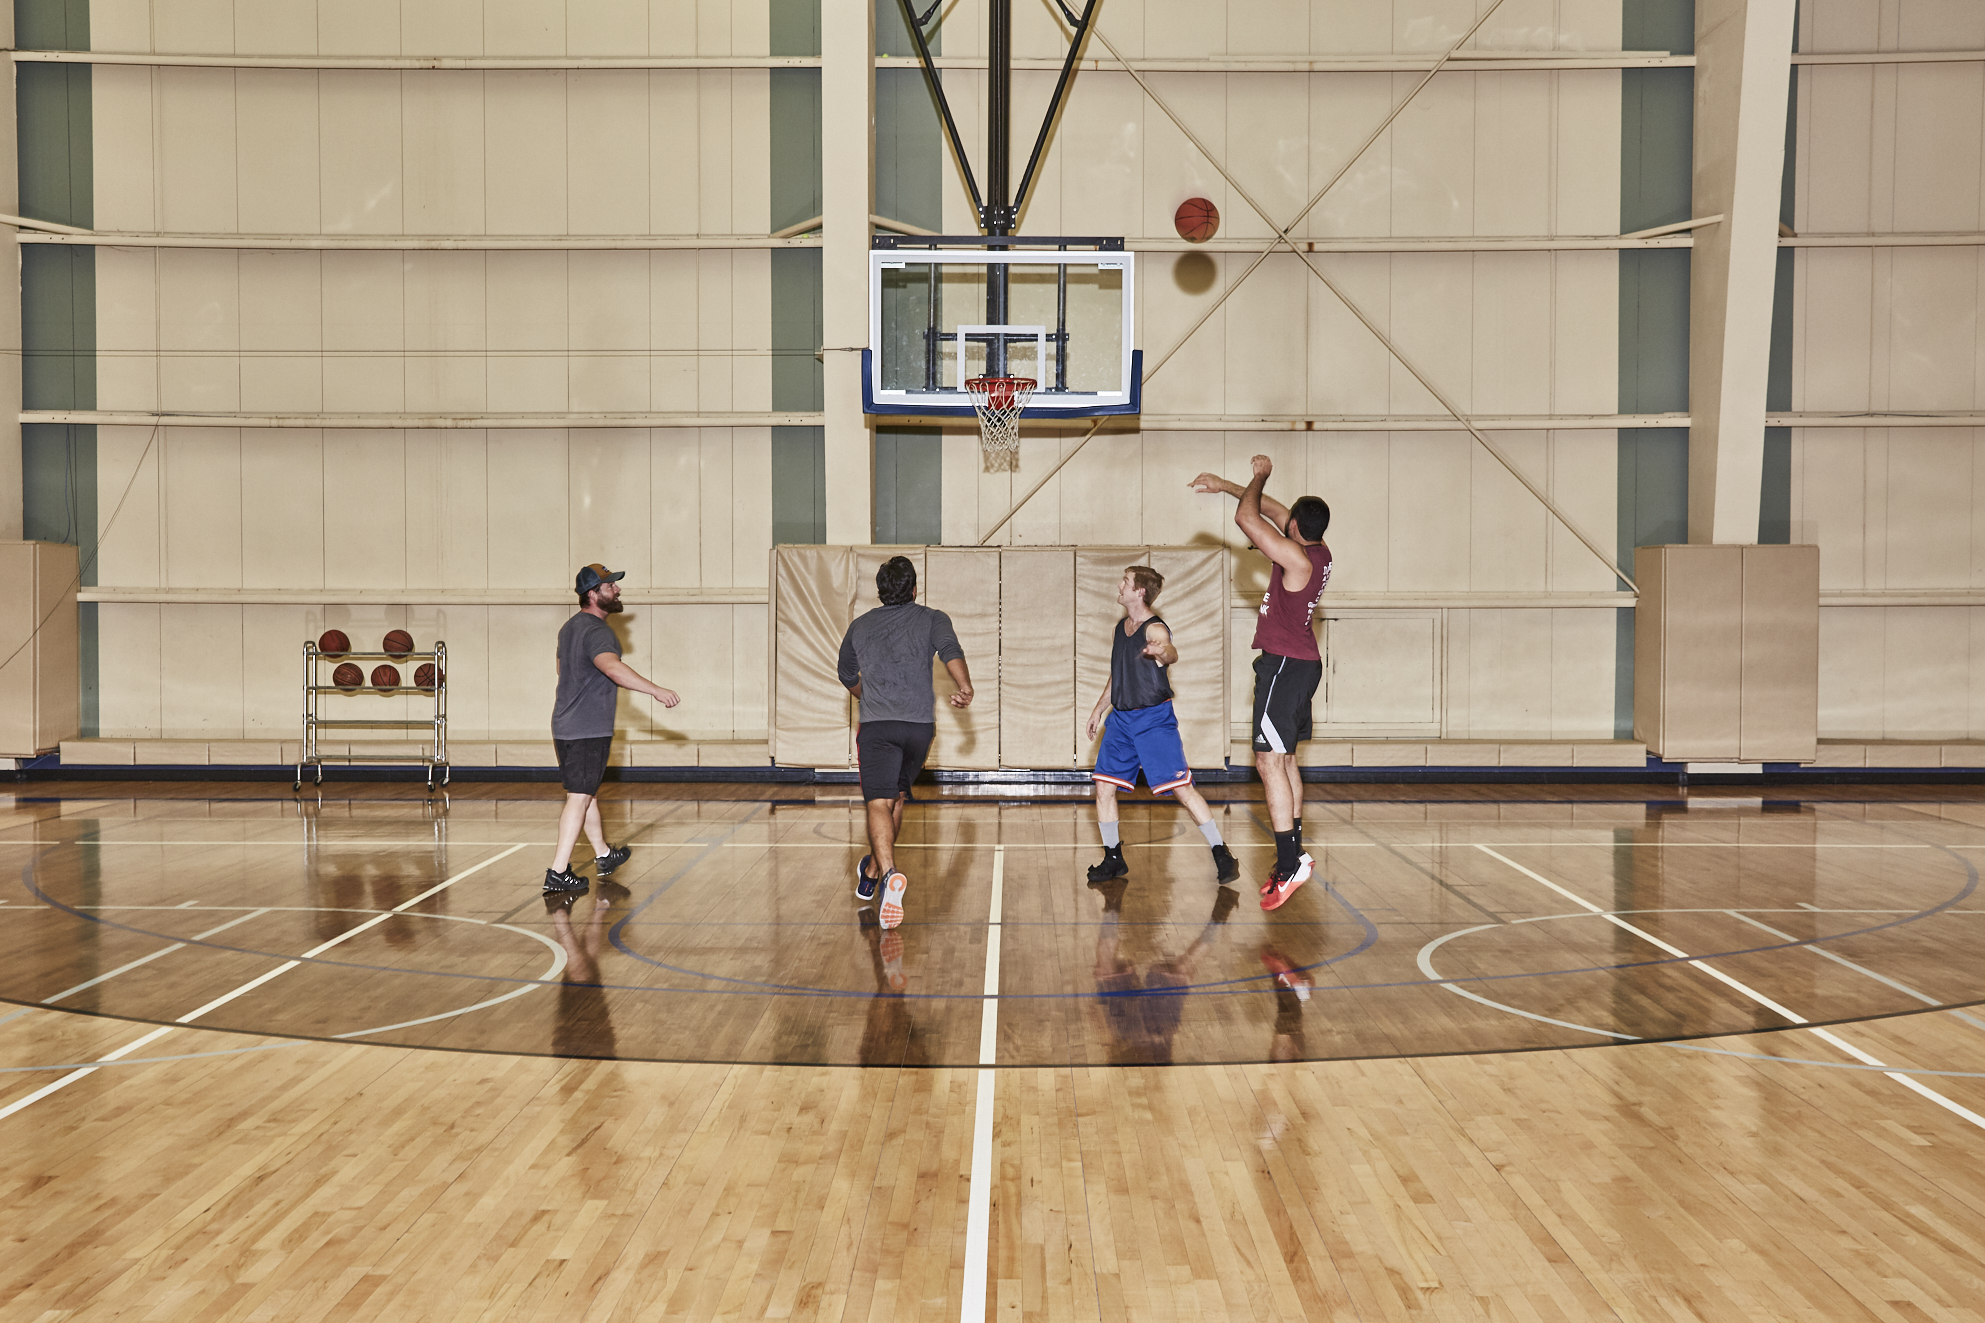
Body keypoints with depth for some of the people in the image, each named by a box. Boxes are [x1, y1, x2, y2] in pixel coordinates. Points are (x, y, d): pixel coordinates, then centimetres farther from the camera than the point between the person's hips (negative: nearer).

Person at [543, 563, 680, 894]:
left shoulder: (570, 627, 14)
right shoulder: (596, 631, -18)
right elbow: (612, 667, -38)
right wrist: (656, 690, -44)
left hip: (565, 726, 10)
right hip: (588, 730, -10)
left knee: (587, 792, 20)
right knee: (579, 798, -7)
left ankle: (603, 855, 34)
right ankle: (558, 872, -8)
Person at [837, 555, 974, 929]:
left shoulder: (859, 626, 16)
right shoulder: (932, 619, 8)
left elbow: (848, 677, 30)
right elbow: (950, 651, -14)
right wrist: (965, 688, -25)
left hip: (875, 727, 0)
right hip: (920, 725, 1)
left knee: (879, 804, -10)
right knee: (897, 798, 20)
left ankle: (889, 873, -34)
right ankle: (874, 869, 34)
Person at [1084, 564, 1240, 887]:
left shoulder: (1155, 629, -13)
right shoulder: (1118, 631, 11)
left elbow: (1171, 654, -37)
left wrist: (1162, 652, -60)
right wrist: (1099, 710, 24)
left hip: (1154, 718, -7)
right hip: (1121, 718, 7)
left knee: (1180, 787, -10)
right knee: (1103, 786, 3)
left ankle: (1222, 855, -2)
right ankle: (1113, 859, 16)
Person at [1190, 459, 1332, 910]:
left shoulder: (1295, 557, -19)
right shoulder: (1318, 552, 8)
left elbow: (1247, 518, -20)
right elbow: (1269, 511, 19)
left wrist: (1261, 476, -3)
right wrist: (1224, 485, 25)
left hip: (1285, 664, -10)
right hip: (1302, 663, 10)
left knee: (1269, 760, -11)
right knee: (1285, 759, 15)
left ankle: (1289, 863, -15)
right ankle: (1294, 856, 20)